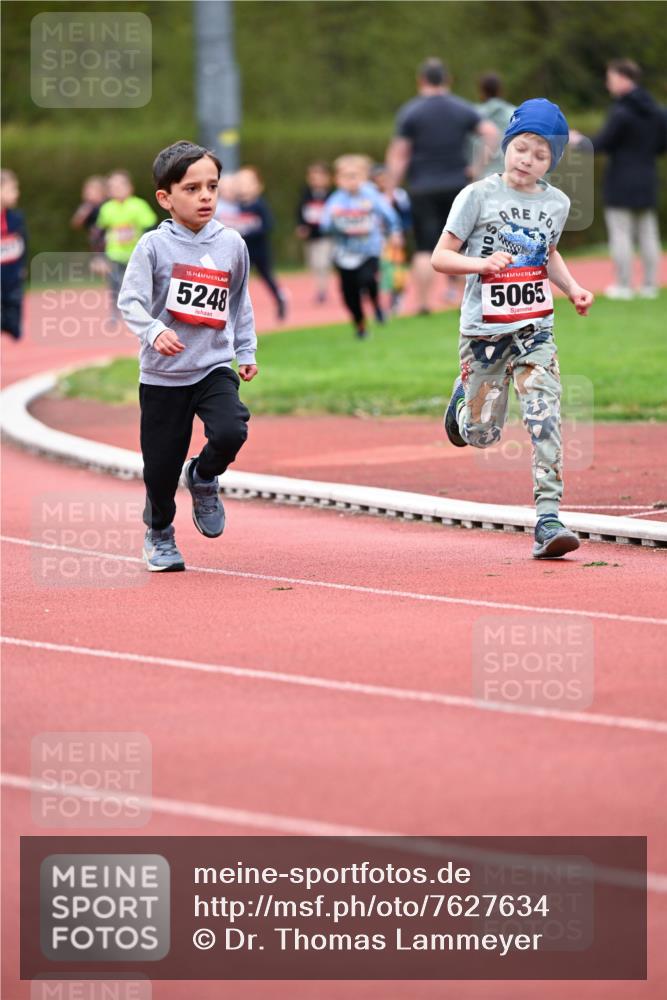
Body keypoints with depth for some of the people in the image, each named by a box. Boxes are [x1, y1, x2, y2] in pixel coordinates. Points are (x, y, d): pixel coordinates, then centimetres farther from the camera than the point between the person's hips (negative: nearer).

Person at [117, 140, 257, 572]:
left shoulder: (231, 244, 2)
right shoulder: (154, 245, -9)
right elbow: (131, 301, -14)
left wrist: (247, 350, 15)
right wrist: (154, 331, -31)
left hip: (215, 366, 2)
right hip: (163, 374, -2)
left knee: (230, 432, -23)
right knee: (161, 462, 4)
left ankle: (204, 478, 11)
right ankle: (159, 533, 31)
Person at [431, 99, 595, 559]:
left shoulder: (557, 203, 5)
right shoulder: (478, 196, -8)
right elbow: (441, 257, -7)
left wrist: (572, 287, 6)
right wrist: (482, 264, -25)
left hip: (535, 331, 2)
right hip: (484, 331, -2)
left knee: (546, 422, -14)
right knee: (482, 435, 6)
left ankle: (549, 520, -15)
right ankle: (463, 398, 41)